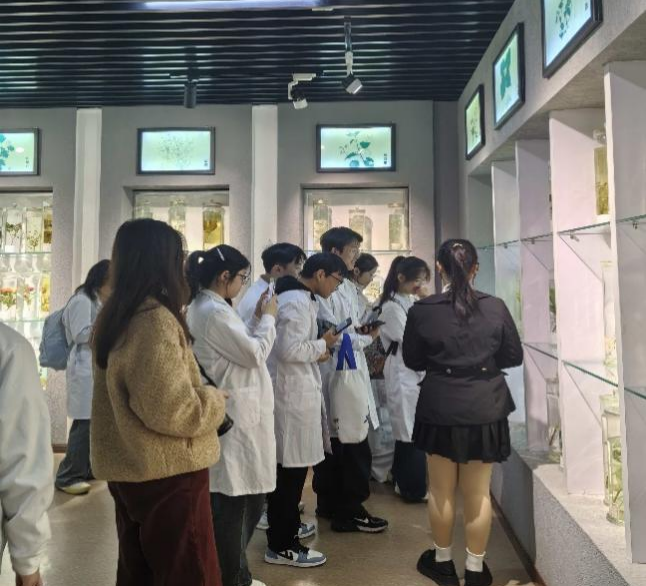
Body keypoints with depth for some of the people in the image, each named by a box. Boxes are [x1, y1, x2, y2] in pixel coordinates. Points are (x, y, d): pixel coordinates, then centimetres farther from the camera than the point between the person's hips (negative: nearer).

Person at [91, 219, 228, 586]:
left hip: (130, 468, 9)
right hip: (166, 473, -9)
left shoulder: (115, 315, 7)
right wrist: (216, 400, -10)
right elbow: (171, 410, -28)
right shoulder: (156, 320, -23)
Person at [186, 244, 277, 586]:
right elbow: (255, 354, -17)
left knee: (228, 498, 19)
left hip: (231, 411, 11)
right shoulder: (215, 312, -21)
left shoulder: (202, 307, 12)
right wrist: (268, 318, -5)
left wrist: (256, 320, 8)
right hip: (235, 416, -10)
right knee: (236, 499, 4)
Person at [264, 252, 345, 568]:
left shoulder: (300, 297, 14)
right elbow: (288, 350, -26)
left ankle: (284, 528, 34)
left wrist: (316, 351, 9)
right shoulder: (297, 302, -19)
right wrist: (322, 344, -12)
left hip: (298, 391, 10)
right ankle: (282, 545, 13)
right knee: (292, 469, 0)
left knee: (289, 467, 19)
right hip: (295, 394, -10)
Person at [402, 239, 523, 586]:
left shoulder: (421, 310, -11)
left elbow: (412, 360, 0)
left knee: (441, 490, 16)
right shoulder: (495, 307, -9)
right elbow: (514, 356, 1)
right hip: (484, 409, 1)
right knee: (478, 493, 14)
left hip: (440, 409, -1)